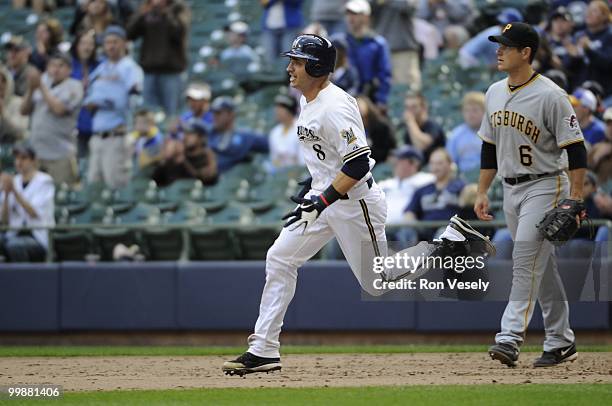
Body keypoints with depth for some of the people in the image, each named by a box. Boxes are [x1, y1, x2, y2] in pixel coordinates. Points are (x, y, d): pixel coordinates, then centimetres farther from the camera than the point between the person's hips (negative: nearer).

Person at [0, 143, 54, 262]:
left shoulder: (44, 181, -1)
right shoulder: (14, 181, 12)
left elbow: (34, 213, -15)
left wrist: (14, 191, -22)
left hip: (39, 238, -5)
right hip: (15, 235, 5)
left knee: (14, 246, -35)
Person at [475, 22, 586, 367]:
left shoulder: (551, 95, -15)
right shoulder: (495, 93, 8)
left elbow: (576, 149, -15)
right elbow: (490, 147, 18)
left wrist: (576, 200, -20)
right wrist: (482, 193, 14)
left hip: (545, 186, -7)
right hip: (511, 190, 7)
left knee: (526, 259, -17)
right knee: (542, 266, 11)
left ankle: (511, 339, -22)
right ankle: (562, 342, 18)